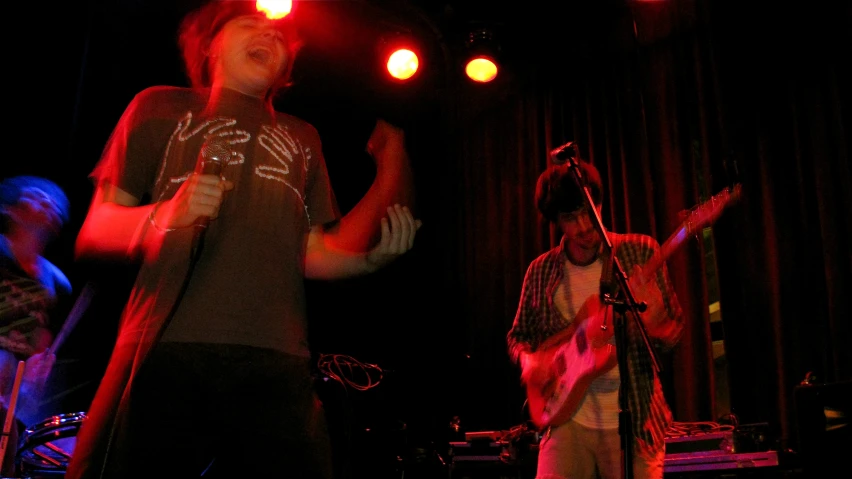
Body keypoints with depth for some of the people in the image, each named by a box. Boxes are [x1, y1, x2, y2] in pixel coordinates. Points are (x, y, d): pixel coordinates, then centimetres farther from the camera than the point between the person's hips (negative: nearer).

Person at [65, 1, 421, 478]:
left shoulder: (301, 138, 26)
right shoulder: (162, 108, 16)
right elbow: (94, 234, 8)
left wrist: (373, 254, 2)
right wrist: (164, 215, -11)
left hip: (275, 367, 2)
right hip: (165, 354, -2)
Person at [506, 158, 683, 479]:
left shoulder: (640, 252, -2)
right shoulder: (541, 271, 3)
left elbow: (674, 334, -2)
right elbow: (517, 335, 15)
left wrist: (654, 320, -25)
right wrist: (528, 360, -7)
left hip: (633, 423, -1)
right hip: (567, 420, 1)